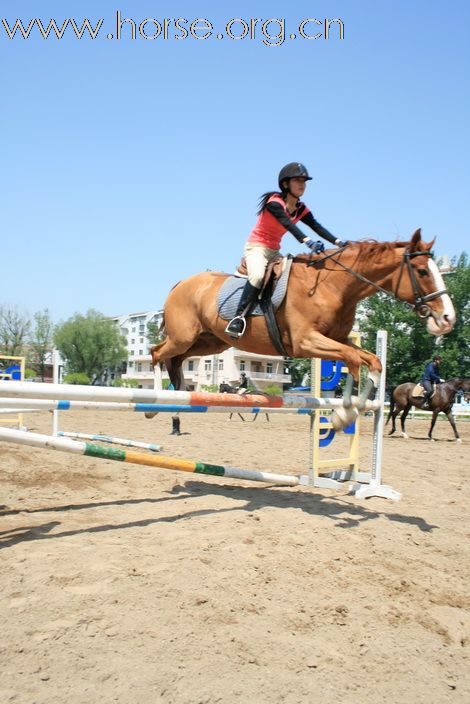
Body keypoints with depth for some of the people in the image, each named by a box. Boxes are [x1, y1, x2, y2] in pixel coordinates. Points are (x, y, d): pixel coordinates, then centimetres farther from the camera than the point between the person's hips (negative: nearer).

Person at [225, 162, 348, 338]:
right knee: (258, 275, -35)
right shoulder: (274, 202, -16)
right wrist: (308, 242, -47)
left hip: (274, 251, 8)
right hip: (256, 247, -8)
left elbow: (317, 227, -6)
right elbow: (287, 224, -32)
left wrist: (338, 242, -21)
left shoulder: (301, 209, 5)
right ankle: (239, 317, -34)